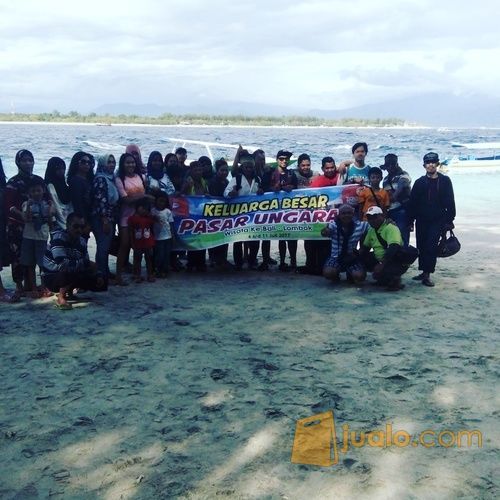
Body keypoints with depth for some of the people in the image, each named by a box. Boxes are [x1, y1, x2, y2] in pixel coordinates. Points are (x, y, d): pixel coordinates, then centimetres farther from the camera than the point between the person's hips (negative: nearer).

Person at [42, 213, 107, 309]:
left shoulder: (82, 241, -1)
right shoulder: (58, 237, -24)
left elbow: (86, 264, 6)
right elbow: (62, 264, -36)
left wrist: (97, 276, -12)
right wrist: (84, 263, -28)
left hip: (72, 276, 8)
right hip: (51, 277, -8)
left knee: (100, 283, 0)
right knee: (69, 270, -39)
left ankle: (69, 290, 17)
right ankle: (61, 297, -15)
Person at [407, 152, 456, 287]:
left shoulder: (445, 181, 1)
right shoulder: (420, 182, 4)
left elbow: (450, 202, 1)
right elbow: (412, 203, 4)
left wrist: (450, 220, -3)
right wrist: (410, 221, 1)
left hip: (438, 220, -2)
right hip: (422, 220, 3)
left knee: (431, 246, -11)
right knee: (422, 246, 8)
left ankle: (427, 274, -8)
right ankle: (424, 272, 20)